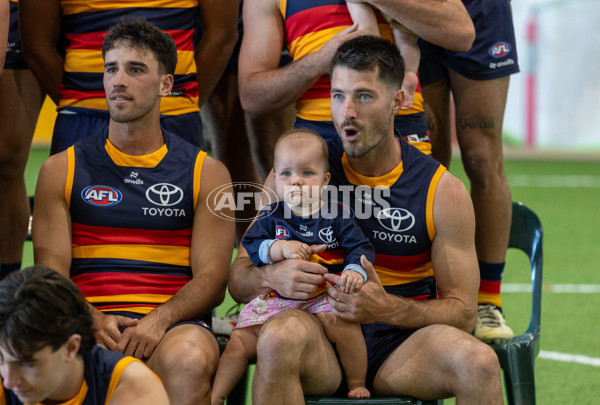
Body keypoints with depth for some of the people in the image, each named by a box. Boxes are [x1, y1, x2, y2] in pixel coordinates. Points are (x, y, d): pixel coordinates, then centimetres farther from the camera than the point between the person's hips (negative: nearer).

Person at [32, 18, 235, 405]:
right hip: (90, 323, 0)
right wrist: (91, 319, -14)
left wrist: (160, 320, -14)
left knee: (189, 360, -37)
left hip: (173, 324, 1)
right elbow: (50, 274, 8)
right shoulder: (61, 170, 16)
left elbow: (212, 278, 6)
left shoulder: (206, 173, 15)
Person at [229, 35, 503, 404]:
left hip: (401, 347, 0)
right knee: (281, 335, -37)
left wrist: (388, 309, -19)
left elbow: (463, 312, 1)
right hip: (320, 342, 0)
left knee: (479, 363, -32)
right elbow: (239, 280, 4)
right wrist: (272, 278, -22)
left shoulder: (443, 190, 1)